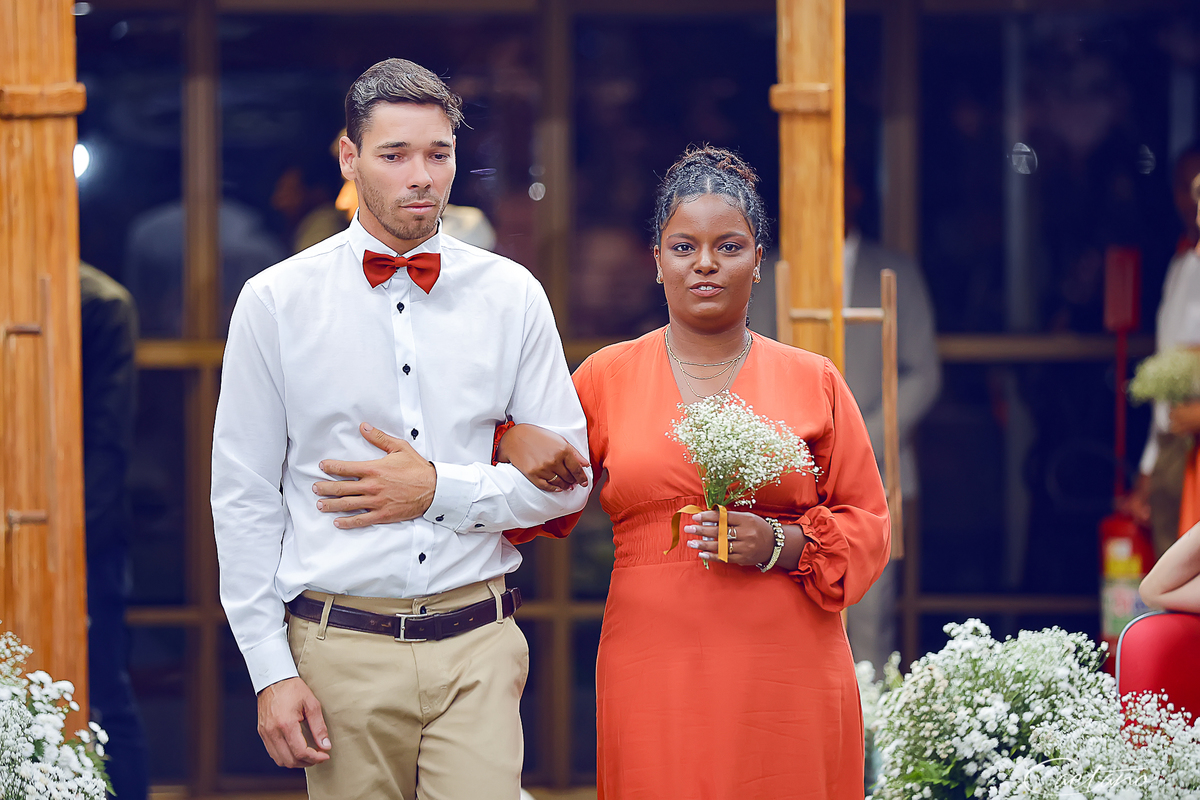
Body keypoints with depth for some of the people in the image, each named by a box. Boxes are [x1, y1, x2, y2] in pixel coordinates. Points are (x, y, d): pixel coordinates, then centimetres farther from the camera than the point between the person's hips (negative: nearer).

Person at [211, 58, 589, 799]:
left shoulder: (511, 296, 6)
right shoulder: (276, 302, 2)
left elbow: (565, 482, 8)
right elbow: (244, 500, 2)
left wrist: (440, 491, -8)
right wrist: (271, 672, -3)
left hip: (478, 650, 1)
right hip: (342, 651, -1)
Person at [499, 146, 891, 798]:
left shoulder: (813, 382, 9)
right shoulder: (607, 377, 10)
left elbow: (867, 525, 8)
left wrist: (778, 544, -9)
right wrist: (515, 442, -5)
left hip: (788, 681, 0)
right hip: (654, 680, 0)